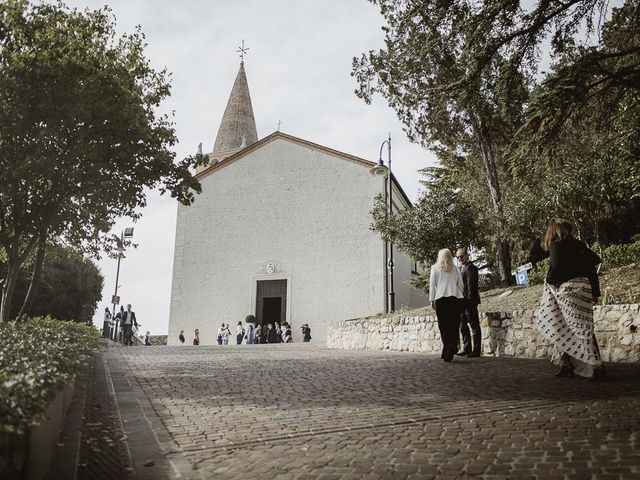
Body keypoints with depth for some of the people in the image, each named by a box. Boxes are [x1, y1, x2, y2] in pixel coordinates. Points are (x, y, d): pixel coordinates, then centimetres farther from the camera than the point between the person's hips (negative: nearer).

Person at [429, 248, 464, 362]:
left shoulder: (435, 267, 9)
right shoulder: (455, 269, 15)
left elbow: (432, 284, 5)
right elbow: (461, 285, 13)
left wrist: (432, 300, 6)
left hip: (441, 298, -2)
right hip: (455, 298, 2)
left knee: (444, 326, 0)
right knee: (454, 326, 4)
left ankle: (448, 348, -15)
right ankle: (452, 347, -13)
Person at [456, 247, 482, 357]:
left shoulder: (470, 267, -11)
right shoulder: (463, 268, 20)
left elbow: (471, 285, -17)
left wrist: (469, 299, -20)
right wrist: (460, 300, 15)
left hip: (469, 301, -10)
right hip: (463, 302, 10)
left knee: (474, 325, -4)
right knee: (463, 325, 13)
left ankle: (476, 350, 0)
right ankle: (467, 348, 20)